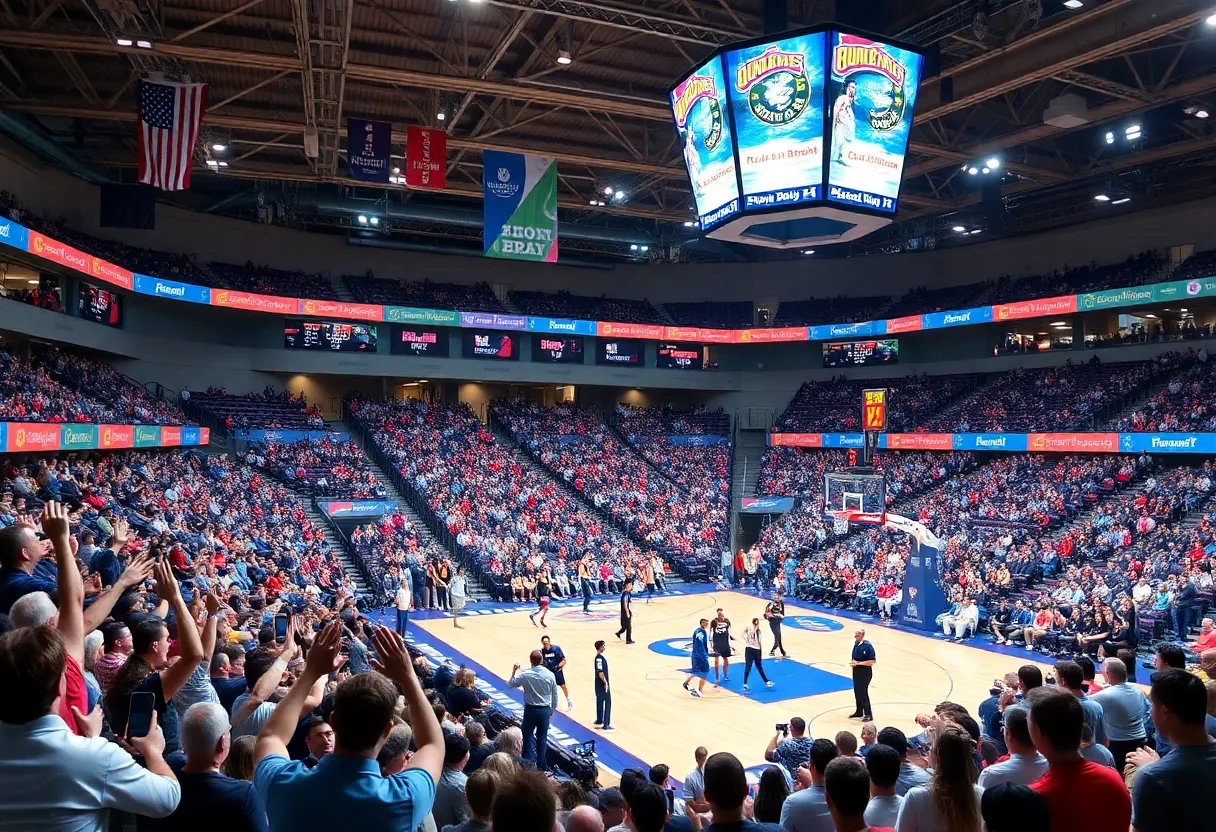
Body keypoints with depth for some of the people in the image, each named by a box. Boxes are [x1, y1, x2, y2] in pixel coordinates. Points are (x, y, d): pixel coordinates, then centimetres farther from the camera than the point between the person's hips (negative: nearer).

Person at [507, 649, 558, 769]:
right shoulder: (549, 675, -8)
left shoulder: (525, 675, -15)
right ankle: (541, 766, 20)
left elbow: (510, 684, -2)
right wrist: (552, 709, 16)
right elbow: (554, 695, 1)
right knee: (542, 737, 13)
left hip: (531, 710, -2)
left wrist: (514, 672, 12)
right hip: (545, 710, 2)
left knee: (528, 737, 11)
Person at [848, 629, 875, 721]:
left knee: (863, 693, -2)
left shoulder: (867, 646, -21)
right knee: (857, 692, 15)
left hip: (865, 673, -7)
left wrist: (858, 663, -22)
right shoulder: (856, 643, 2)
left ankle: (868, 715, 11)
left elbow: (872, 661, -21)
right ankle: (859, 712, 29)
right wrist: (852, 662, -3)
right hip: (856, 671, 7)